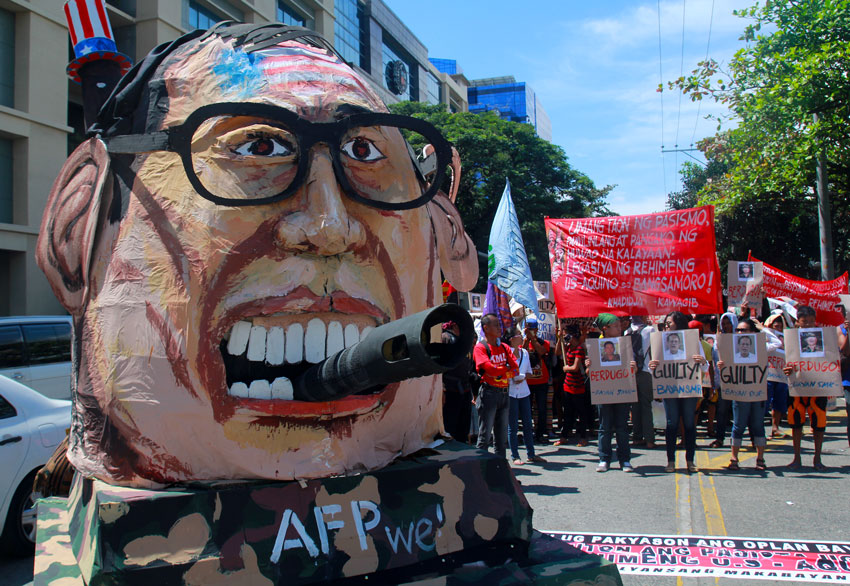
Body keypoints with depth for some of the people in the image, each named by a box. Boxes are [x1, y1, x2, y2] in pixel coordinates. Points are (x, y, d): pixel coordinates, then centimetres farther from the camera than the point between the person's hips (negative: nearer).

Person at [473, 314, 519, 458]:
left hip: (503, 393, 7)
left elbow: (515, 369, 4)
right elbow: (490, 369, -19)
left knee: (502, 434, 12)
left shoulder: (504, 347, 13)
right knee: (485, 435, -3)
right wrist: (507, 368, -4)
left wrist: (500, 373, -12)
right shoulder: (480, 347, -7)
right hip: (489, 393, -7)